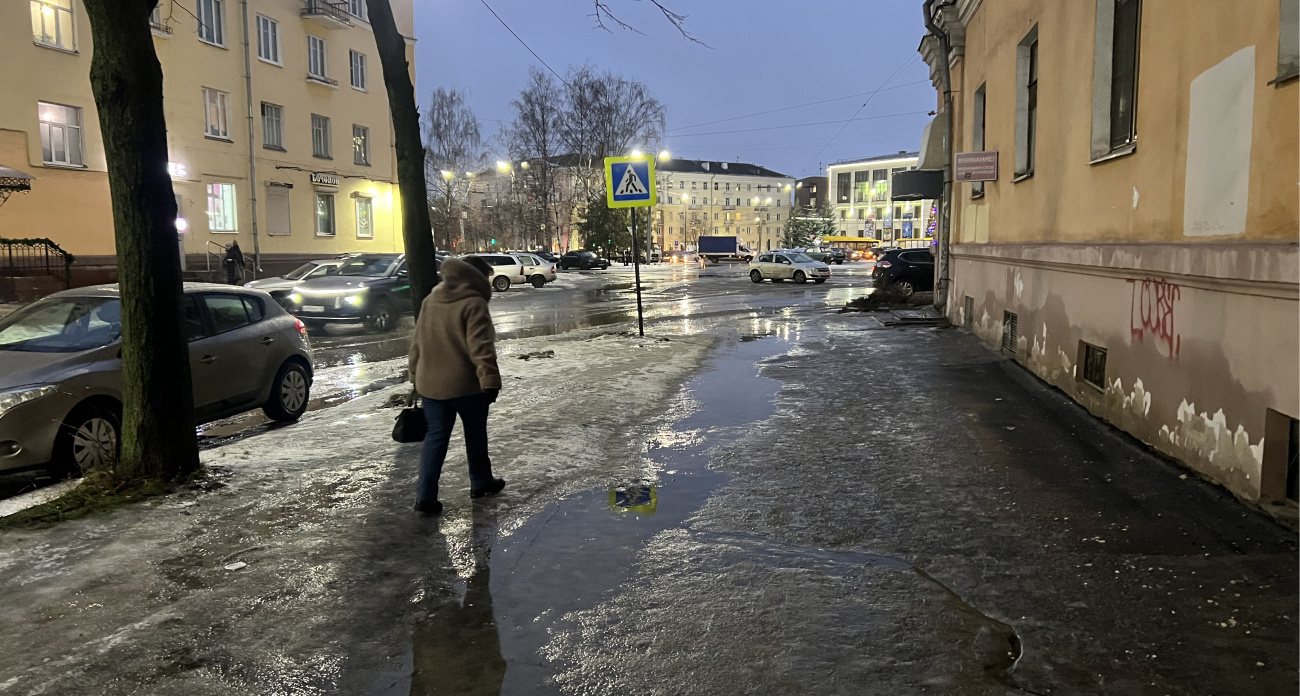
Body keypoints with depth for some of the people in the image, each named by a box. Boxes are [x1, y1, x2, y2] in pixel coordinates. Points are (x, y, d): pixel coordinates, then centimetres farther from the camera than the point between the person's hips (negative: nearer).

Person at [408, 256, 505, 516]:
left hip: (431, 383, 6)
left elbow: (417, 342, 15)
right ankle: (481, 482, 30)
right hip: (467, 384, -5)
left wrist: (416, 375, 22)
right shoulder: (474, 304, -14)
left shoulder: (430, 301, 9)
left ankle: (425, 496, 1)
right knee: (475, 435, 14)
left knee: (435, 437, 8)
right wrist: (490, 379, -23)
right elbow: (480, 347, -22)